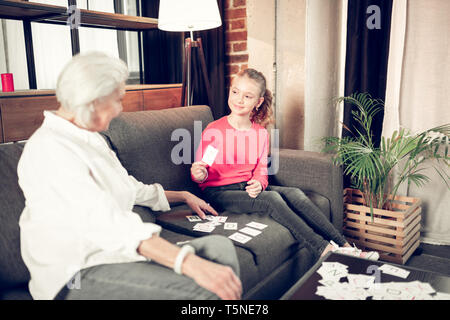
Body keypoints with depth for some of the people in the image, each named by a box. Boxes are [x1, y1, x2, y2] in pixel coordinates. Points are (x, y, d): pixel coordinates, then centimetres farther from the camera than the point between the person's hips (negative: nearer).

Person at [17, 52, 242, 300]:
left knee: (220, 246, -11)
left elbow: (131, 188, 29)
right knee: (203, 290, -28)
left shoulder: (89, 138, 16)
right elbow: (109, 225, -30)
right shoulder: (49, 150, -17)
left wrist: (184, 196, 37)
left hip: (113, 252, 9)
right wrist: (191, 264, -37)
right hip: (79, 276, -9)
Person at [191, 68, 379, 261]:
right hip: (219, 192, -5)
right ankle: (324, 250, -29)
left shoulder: (261, 133, 7)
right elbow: (201, 172, -2)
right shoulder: (213, 131, -8)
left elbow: (261, 169, 8)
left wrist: (258, 183, -15)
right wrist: (199, 174, -27)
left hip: (248, 187, 5)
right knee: (271, 198, -29)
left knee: (295, 194, -19)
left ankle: (343, 245, -20)